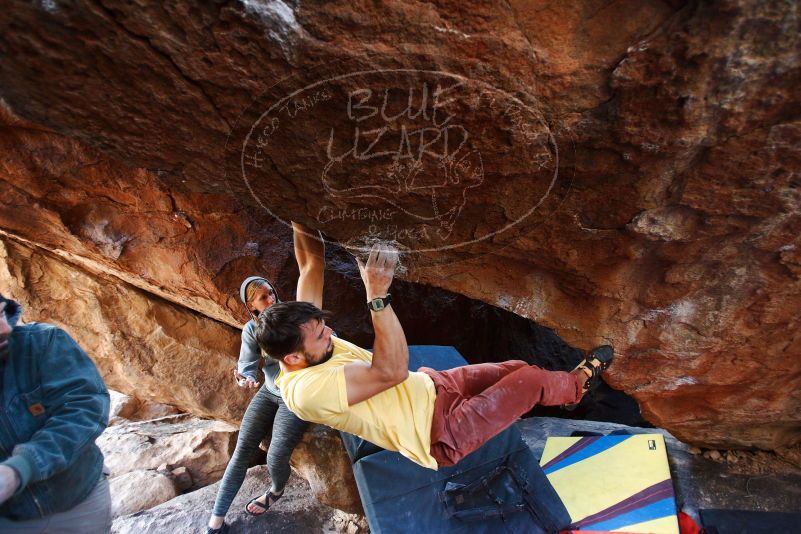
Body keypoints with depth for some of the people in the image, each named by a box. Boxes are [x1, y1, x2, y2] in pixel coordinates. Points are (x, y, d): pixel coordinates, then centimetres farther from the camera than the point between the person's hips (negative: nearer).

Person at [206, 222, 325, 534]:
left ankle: (277, 491, 29)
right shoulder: (251, 330, -7)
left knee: (276, 458, -8)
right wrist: (245, 380, -31)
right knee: (242, 451, 2)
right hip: (268, 393, 3)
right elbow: (246, 366, -6)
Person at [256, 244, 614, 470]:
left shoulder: (301, 338, -5)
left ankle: (571, 382, 46)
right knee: (531, 380, 3)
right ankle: (579, 383, 37)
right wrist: (377, 294, -42)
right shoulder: (306, 390, -32)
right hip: (439, 434, -8)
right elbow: (392, 371, -36)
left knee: (517, 368, 15)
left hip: (429, 386, 9)